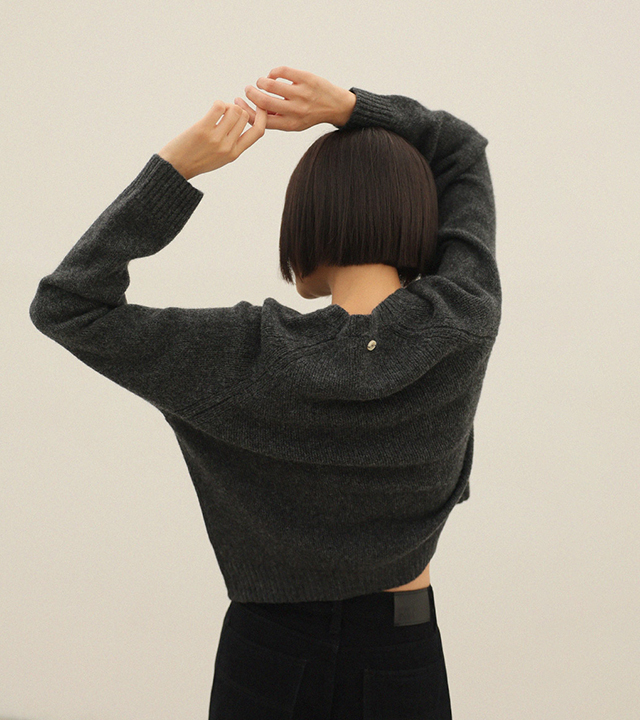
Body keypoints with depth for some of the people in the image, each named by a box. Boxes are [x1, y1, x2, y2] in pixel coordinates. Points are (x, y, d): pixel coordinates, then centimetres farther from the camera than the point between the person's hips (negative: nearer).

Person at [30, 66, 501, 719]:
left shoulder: (252, 357, -22)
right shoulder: (466, 324, -15)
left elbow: (65, 305, -16)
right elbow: (462, 150, 1)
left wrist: (176, 165, -20)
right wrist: (347, 106, -11)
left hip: (270, 653, -1)